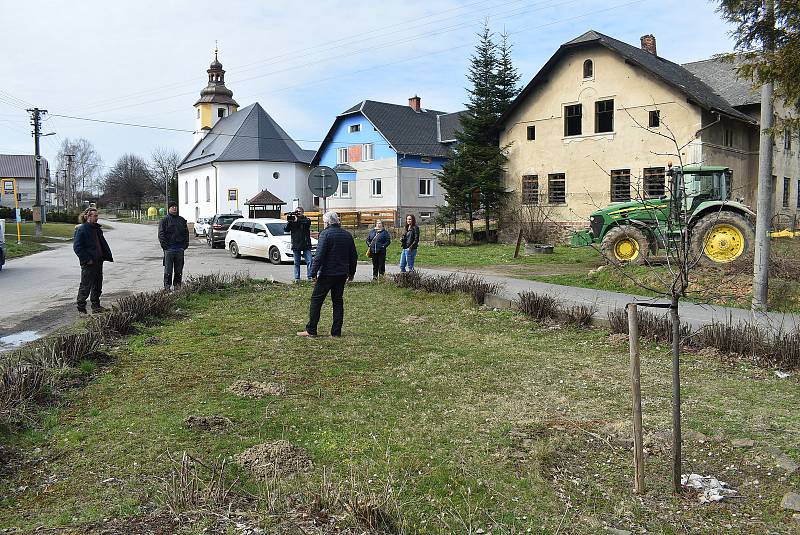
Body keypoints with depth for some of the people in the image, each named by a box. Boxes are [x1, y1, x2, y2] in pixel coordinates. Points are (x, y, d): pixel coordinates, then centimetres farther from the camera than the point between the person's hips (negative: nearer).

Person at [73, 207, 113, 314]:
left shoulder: (97, 228, 13)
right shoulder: (81, 229, -12)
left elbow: (103, 243, 21)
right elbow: (77, 247, -16)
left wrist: (107, 255, 9)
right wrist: (87, 259, -19)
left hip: (98, 261, 8)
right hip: (88, 263, -8)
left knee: (98, 285, 14)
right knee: (86, 285, -1)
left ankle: (96, 306, 23)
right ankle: (81, 308, 9)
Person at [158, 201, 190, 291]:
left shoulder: (182, 220, 15)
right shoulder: (164, 220, 1)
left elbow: (186, 233, 17)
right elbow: (161, 234, -3)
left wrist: (185, 244, 5)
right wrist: (164, 245, -12)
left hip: (180, 249, 4)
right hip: (169, 249, -4)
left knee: (179, 269, 8)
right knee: (168, 269, -3)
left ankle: (177, 284, 16)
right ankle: (167, 285, 3)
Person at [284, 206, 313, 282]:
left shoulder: (306, 219, 3)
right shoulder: (292, 220, 8)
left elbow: (307, 222, -22)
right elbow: (286, 230, -1)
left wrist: (297, 220, -30)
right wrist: (289, 221, -16)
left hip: (306, 245, -2)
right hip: (296, 245, 2)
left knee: (309, 261, -7)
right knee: (296, 263, 6)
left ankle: (310, 277, -3)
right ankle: (297, 278, 11)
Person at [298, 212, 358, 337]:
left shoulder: (325, 234, -9)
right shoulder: (347, 235, 11)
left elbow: (319, 255, -17)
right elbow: (354, 256, 16)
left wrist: (313, 272, -14)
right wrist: (351, 273, 24)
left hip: (327, 274, -6)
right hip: (342, 274, 6)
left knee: (316, 300, 2)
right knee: (338, 301, 10)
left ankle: (311, 330, 3)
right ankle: (336, 331, 9)